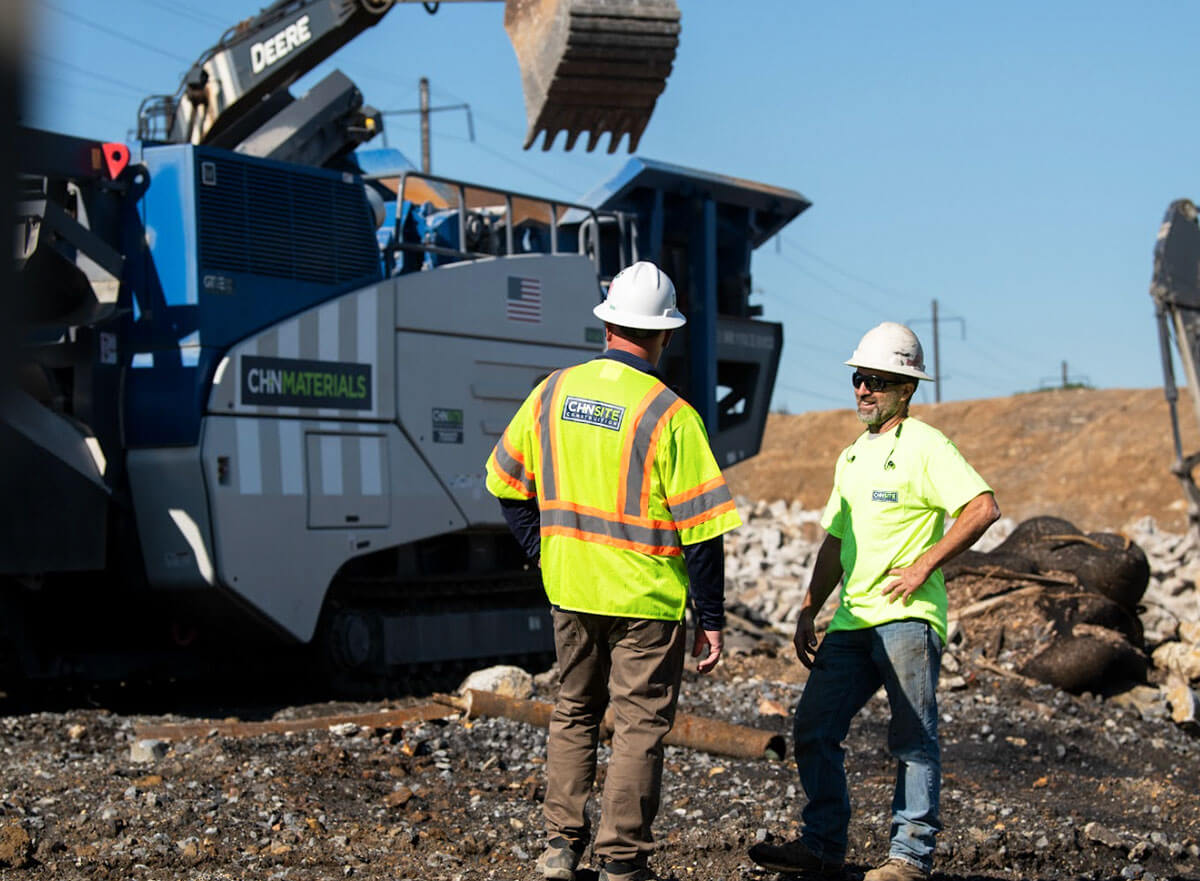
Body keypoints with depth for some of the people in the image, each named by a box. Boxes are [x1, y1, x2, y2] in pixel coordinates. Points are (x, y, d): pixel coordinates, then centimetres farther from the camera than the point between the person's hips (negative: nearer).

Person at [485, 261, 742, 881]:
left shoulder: (553, 392, 0)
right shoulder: (669, 414, -15)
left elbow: (506, 482, 10)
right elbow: (699, 529, -14)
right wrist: (710, 619, -7)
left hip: (570, 591, 5)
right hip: (646, 597, -5)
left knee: (574, 713, 20)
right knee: (639, 725, 6)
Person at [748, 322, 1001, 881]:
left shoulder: (925, 446, -5)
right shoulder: (851, 457, 20)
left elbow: (983, 507, -16)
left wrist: (925, 564, -17)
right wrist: (808, 612, 18)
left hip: (907, 616, -8)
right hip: (852, 620, 8)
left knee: (913, 740, -2)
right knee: (813, 728, 3)